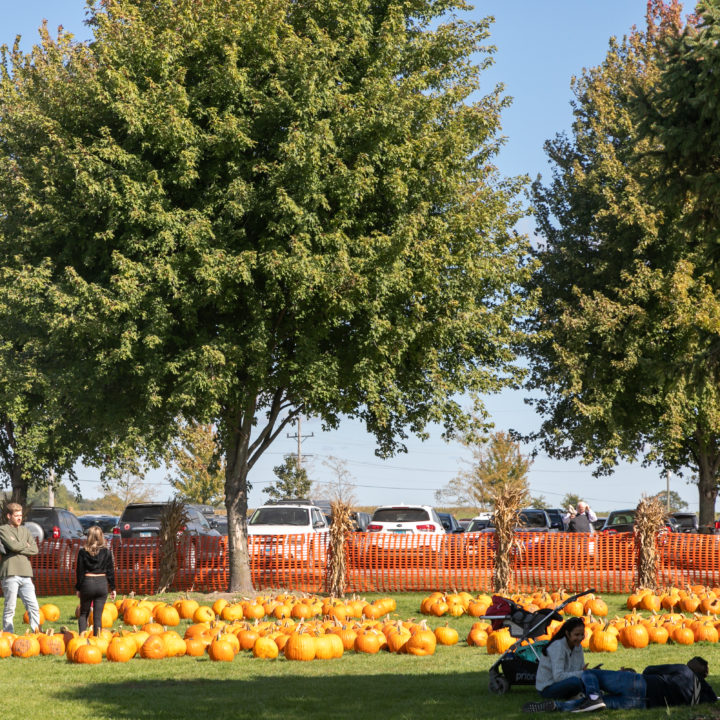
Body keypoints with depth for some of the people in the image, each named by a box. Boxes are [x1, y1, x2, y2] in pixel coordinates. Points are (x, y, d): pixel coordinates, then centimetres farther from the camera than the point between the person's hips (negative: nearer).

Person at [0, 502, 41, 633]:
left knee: (33, 607, 0)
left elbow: (35, 549, 8)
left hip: (26, 574, 5)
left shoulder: (24, 530, 19)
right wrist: (26, 545, 3)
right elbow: (13, 546, -14)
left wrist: (18, 548, -3)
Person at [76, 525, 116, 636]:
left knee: (83, 613, 15)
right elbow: (110, 571, 2)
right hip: (102, 584, 1)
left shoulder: (83, 552, -4)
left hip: (87, 583, 0)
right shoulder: (107, 552, -2)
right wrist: (113, 588, 10)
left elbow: (80, 571, -1)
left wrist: (78, 588, 6)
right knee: (98, 615, 4)